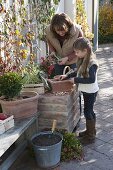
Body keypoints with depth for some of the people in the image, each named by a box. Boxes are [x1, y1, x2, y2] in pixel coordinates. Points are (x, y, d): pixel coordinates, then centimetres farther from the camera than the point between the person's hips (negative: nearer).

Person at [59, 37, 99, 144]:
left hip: (91, 91, -9)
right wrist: (67, 76, 6)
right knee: (89, 111, 19)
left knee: (88, 111, 1)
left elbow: (92, 79, -29)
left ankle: (91, 136, 14)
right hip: (86, 90, 9)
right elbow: (79, 72, 16)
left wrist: (76, 80, -24)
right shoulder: (83, 60, 4)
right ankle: (90, 130, 36)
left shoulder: (92, 63, -25)